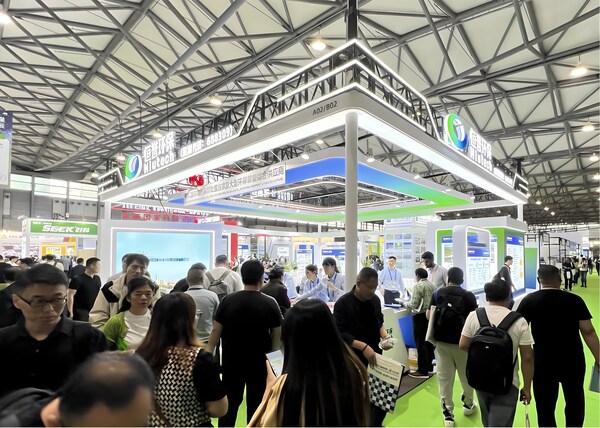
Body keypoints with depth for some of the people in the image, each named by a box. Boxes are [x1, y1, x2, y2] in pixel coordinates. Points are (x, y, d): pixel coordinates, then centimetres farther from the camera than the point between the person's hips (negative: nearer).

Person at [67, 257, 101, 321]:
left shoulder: (97, 279, 8)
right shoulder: (77, 279, -12)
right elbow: (70, 295, -14)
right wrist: (70, 312, -19)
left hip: (94, 311, 6)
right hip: (80, 311, -6)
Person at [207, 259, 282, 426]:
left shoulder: (228, 300, -9)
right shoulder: (270, 303, -11)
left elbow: (216, 331, -5)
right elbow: (277, 335, -2)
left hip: (231, 361, 1)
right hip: (259, 362, -1)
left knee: (230, 403, 15)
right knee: (256, 404, 13)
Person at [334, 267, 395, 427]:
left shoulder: (375, 300, 1)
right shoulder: (343, 304, -16)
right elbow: (340, 334, -19)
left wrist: (384, 336, -4)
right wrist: (363, 347, -27)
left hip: (374, 356, 5)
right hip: (354, 359, -5)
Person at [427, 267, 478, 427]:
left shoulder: (437, 293, -1)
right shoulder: (468, 295, -7)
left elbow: (428, 316, 0)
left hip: (441, 340, 1)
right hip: (462, 341, -1)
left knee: (444, 376, 8)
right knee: (466, 374, 21)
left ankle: (447, 413, 12)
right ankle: (468, 404, 40)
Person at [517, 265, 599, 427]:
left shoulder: (529, 300, -9)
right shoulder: (575, 300, -8)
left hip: (542, 362, -1)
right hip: (573, 361, 1)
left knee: (545, 407, 13)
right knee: (575, 403, 24)